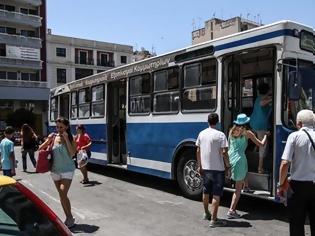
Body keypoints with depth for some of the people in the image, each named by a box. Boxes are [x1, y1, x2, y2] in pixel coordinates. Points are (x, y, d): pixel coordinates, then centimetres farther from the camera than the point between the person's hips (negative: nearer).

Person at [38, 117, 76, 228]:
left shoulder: (70, 138, -7)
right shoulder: (53, 137, 0)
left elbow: (72, 153, -20)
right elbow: (40, 149, 3)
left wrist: (66, 139, -22)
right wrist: (48, 141, -15)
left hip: (67, 170, -4)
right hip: (55, 170, 4)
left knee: (63, 195, -13)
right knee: (62, 195, 12)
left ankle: (69, 217, 2)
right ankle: (69, 218, 24)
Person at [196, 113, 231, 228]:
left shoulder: (201, 134, 4)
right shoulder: (220, 135, -12)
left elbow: (198, 151, 7)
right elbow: (224, 152, -15)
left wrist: (199, 166, 16)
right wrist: (228, 167, -5)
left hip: (205, 168, 6)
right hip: (217, 169, -5)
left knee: (206, 192, 20)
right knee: (216, 194, 1)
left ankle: (206, 213, 37)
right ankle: (213, 220, 1)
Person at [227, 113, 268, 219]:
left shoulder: (231, 132, 10)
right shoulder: (247, 133, -3)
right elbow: (261, 144, 3)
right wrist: (266, 135, 19)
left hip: (230, 158, 5)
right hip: (239, 160, -5)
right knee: (238, 188, 2)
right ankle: (231, 210, -1)